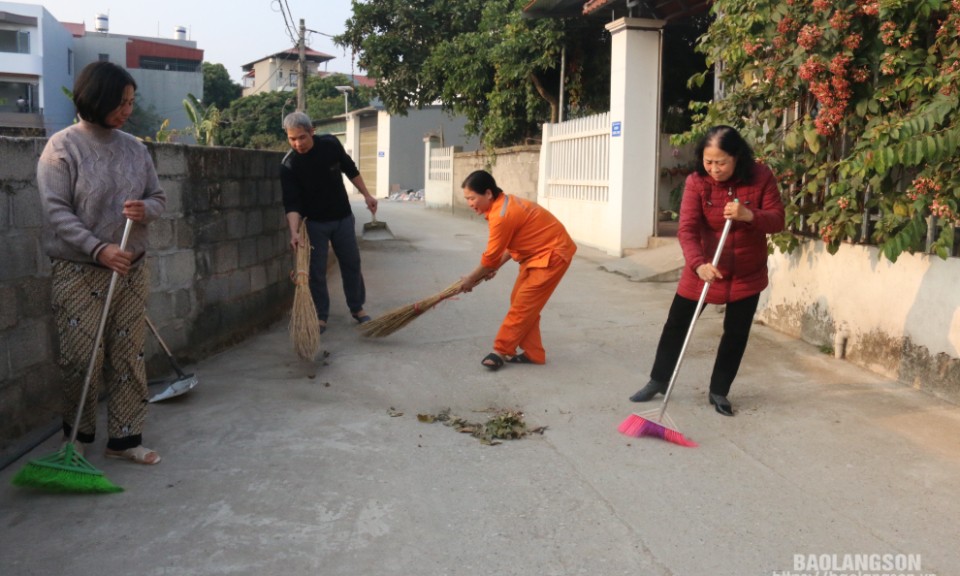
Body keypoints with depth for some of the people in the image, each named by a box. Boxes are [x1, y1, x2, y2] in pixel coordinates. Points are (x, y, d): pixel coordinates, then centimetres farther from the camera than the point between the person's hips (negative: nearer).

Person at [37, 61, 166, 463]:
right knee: (82, 358, -2)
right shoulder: (62, 147, -7)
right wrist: (99, 249, -22)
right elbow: (56, 211, -12)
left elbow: (158, 197, 13)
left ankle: (124, 438, 16)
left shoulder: (134, 147, 7)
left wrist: (145, 210, -11)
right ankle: (77, 435, 21)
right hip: (79, 270, -4)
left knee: (129, 355, 6)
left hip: (131, 268, 5)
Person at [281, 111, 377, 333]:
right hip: (314, 222, -2)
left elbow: (351, 170, 4)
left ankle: (357, 308, 24)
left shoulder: (330, 144, -13)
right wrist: (294, 232, -33)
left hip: (343, 217, 2)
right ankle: (320, 316, 11)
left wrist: (366, 195, 6)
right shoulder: (288, 165, -19)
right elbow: (292, 204, -22)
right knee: (316, 271, -2)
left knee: (352, 264, 9)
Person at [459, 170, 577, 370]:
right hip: (538, 252, 10)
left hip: (552, 254, -10)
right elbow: (512, 244, 15)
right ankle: (532, 353, 14)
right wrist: (494, 267, 8)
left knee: (522, 304, -7)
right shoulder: (505, 203, 6)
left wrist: (471, 279, -3)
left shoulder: (501, 215, -26)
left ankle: (501, 351, 1)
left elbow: (491, 256, -17)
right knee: (523, 302, 9)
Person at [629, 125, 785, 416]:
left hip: (747, 273, 1)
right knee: (676, 323, 6)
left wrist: (749, 215, -33)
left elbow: (777, 219, -12)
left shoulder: (761, 177, -14)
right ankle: (658, 380, 25)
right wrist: (698, 264, -40)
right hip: (703, 269, 0)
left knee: (736, 332, 8)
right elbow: (687, 229, -24)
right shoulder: (696, 182, -17)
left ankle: (718, 391, 25)